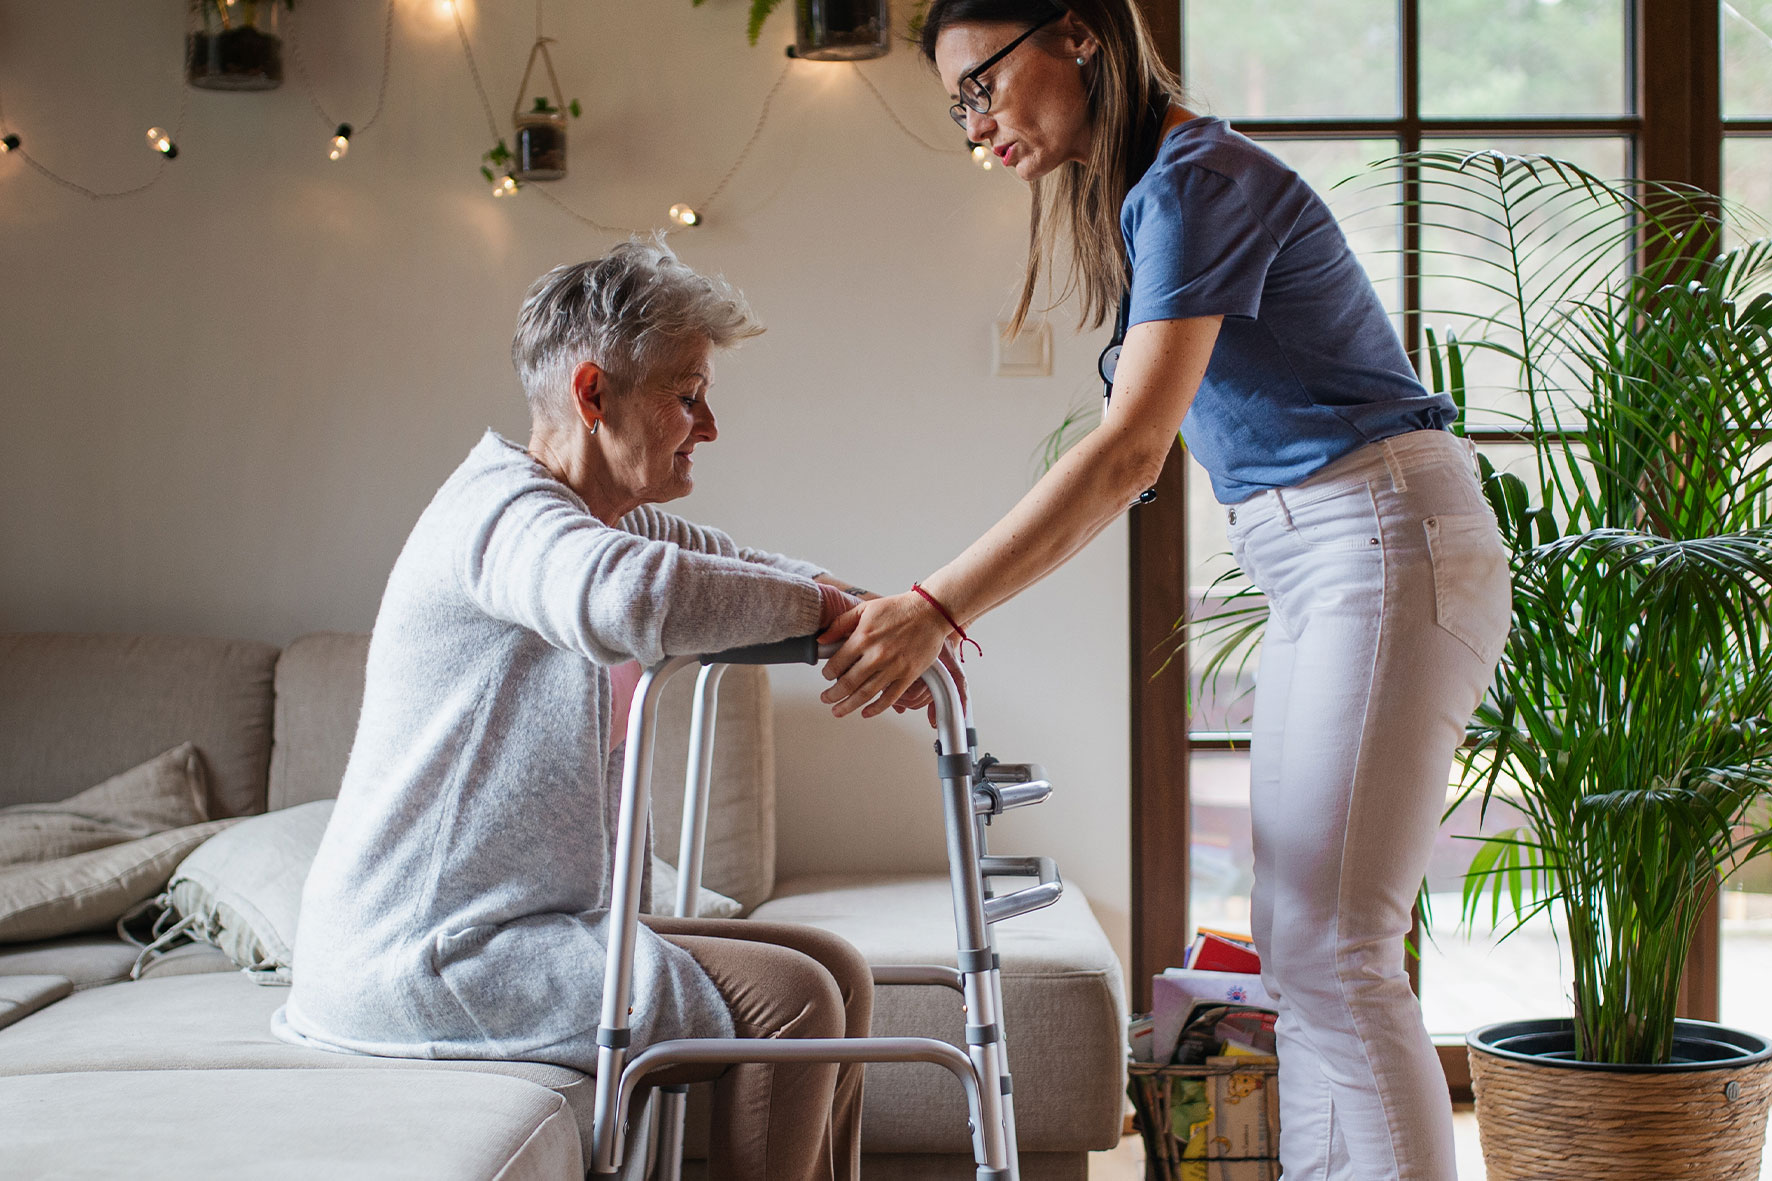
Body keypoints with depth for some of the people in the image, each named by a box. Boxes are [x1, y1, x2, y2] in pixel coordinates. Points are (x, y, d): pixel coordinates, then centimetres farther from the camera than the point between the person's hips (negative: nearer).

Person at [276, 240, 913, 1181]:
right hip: (421, 958, -10)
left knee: (835, 975, 7)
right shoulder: (502, 508, -17)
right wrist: (823, 604, -24)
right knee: (788, 1002, -16)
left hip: (532, 923, 10)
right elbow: (627, 599, -40)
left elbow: (757, 571, 23)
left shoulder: (623, 524, 15)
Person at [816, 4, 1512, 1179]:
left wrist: (936, 607, -27)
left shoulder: (1194, 180, -15)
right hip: (1318, 568, 10)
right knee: (1297, 939, 9)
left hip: (1386, 542, -10)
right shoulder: (1148, 190, 16)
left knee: (1335, 949, -11)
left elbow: (1131, 451, -24)